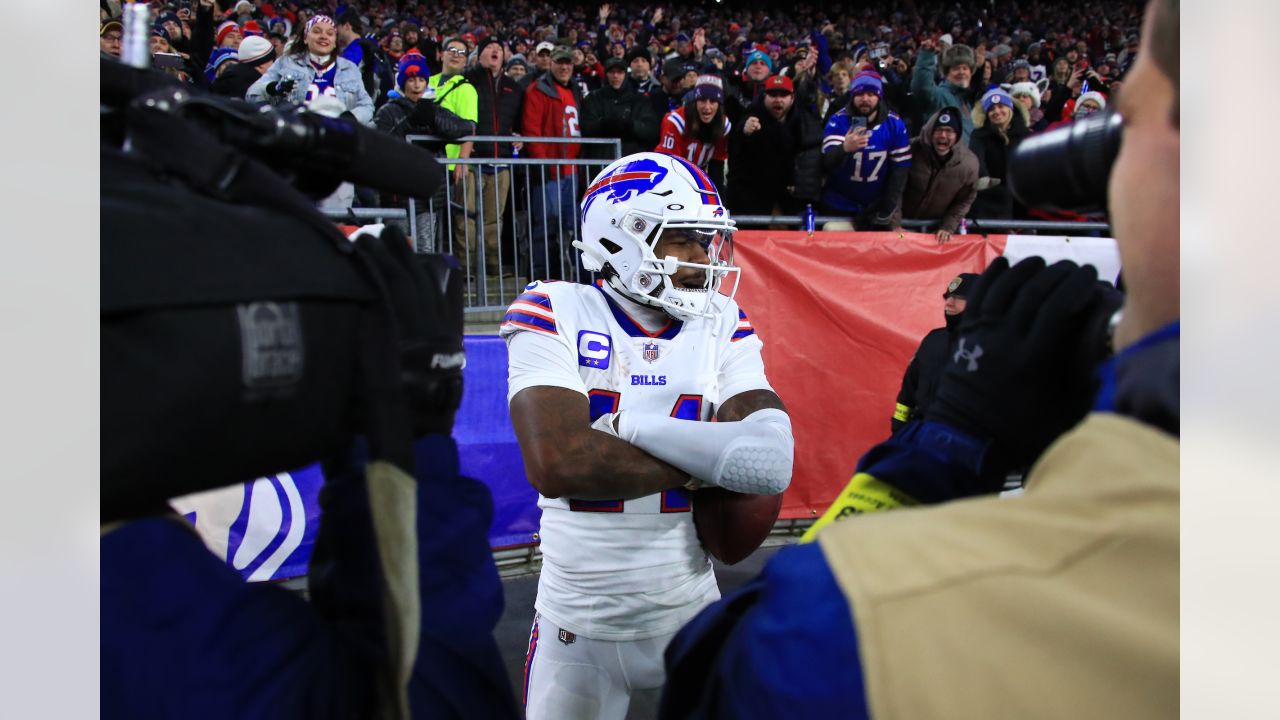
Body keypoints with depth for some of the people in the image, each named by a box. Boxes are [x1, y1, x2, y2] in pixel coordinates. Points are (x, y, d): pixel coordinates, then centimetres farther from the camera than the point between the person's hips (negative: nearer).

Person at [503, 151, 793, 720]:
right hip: (578, 626, -1)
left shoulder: (723, 328, -3)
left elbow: (770, 464, -19)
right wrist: (707, 459, -18)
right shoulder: (557, 316, -10)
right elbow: (557, 464, -26)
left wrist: (626, 424, -23)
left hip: (691, 614, 2)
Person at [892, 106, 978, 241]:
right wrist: (895, 224, -18)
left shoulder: (969, 162, -15)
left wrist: (948, 227, -11)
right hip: (905, 223, -1)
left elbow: (964, 201, -3)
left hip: (938, 227, 1)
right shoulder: (911, 151, -21)